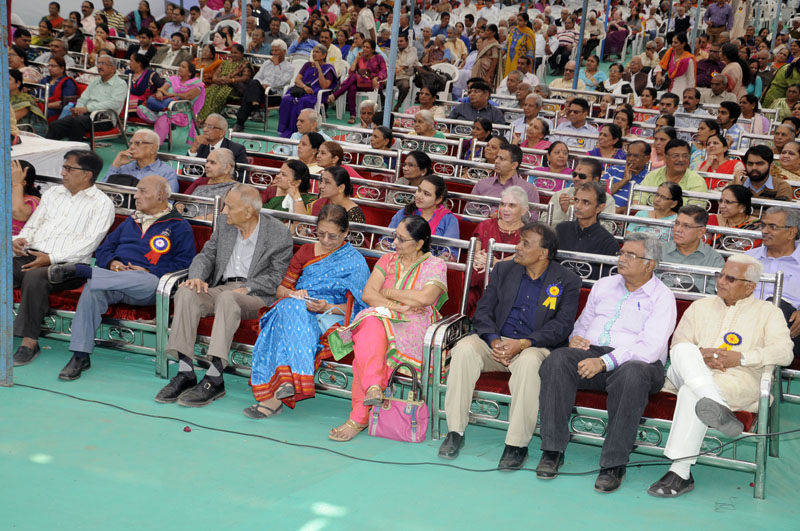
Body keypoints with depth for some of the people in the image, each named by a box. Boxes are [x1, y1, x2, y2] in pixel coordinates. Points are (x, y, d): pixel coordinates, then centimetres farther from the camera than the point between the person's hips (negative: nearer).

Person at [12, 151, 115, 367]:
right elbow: (32, 225, 24)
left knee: (35, 277, -36)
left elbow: (89, 242, -8)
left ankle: (30, 341, -28)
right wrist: (20, 240, 0)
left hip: (67, 264, -6)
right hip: (32, 255, 6)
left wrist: (51, 258, -18)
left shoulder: (101, 203, 3)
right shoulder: (53, 193, 23)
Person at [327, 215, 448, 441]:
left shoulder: (435, 265, 7)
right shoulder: (387, 260, 20)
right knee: (371, 326, -36)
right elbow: (367, 294, 7)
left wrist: (387, 292, -2)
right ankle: (373, 387, -49)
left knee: (368, 346, -34)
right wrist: (397, 306, -9)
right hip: (383, 319, 4)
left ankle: (359, 417, -35)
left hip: (415, 328, -4)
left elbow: (425, 298, -13)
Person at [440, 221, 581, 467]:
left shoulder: (567, 281, 2)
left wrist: (523, 344, -21)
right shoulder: (503, 269, 13)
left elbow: (562, 325, -8)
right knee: (464, 348, -27)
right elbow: (483, 310, 7)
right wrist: (493, 340, -14)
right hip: (496, 341, 3)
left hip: (535, 347, -3)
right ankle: (455, 431, -21)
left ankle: (517, 444, -30)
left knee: (528, 361, -39)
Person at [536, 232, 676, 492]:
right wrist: (575, 337, 3)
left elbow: (650, 347, -12)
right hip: (592, 353, 4)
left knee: (631, 374, -40)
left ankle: (614, 464, -32)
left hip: (636, 362, -4)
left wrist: (605, 361, -23)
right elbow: (583, 323, 29)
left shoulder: (662, 297, 2)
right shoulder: (603, 286, 21)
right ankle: (552, 451, -26)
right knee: (557, 360, -27)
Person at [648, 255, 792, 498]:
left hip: (740, 378, -3)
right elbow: (677, 344, 15)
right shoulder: (700, 306, 28)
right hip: (690, 374, 3)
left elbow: (784, 352, 1)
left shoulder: (768, 312, 18)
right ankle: (719, 410, -54)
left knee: (691, 393, -36)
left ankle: (681, 473, -40)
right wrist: (699, 355, -8)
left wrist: (741, 357, -12)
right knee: (684, 351, -33)